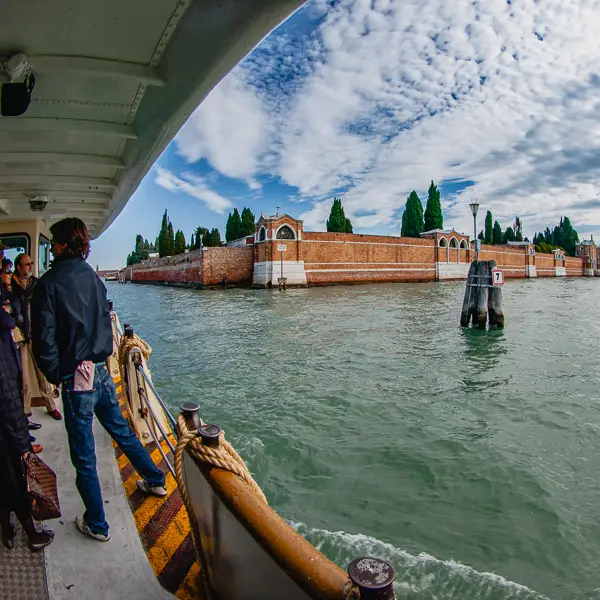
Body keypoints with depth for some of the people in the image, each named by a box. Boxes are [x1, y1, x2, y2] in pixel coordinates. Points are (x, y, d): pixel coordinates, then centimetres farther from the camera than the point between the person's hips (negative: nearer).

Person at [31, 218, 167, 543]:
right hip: (102, 370, 6)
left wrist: (55, 375, -2)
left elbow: (44, 338, -15)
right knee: (122, 430, 24)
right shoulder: (93, 277, 5)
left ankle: (97, 525, 24)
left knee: (84, 455, 9)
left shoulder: (49, 283, -13)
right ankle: (155, 480, 40)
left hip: (76, 377, -6)